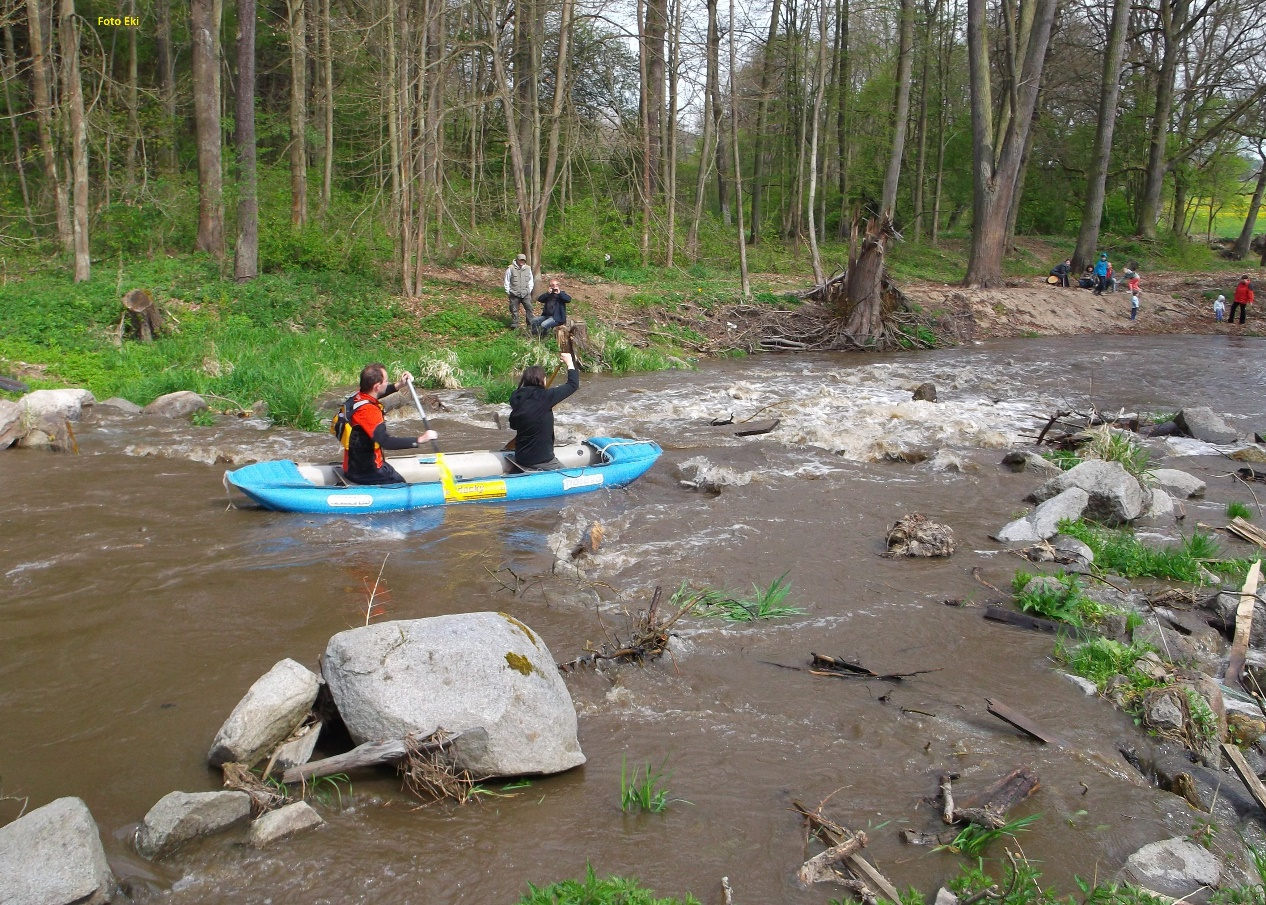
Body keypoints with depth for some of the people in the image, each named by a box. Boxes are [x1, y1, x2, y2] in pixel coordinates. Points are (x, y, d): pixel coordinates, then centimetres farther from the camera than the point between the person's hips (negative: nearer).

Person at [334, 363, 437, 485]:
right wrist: (419, 440, -38)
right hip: (365, 473, -10)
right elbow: (386, 442, -39)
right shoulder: (368, 410, -28)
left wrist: (397, 385, 22)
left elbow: (374, 396, 28)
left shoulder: (356, 398, 2)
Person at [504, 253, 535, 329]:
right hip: (514, 294, -2)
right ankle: (514, 325, 12)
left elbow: (530, 281, 19)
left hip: (525, 294, 2)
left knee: (529, 308, -4)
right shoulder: (510, 268, 0)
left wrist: (529, 291, 10)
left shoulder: (528, 269, 9)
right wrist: (508, 293, 2)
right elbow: (507, 282, 5)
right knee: (514, 310, 3)